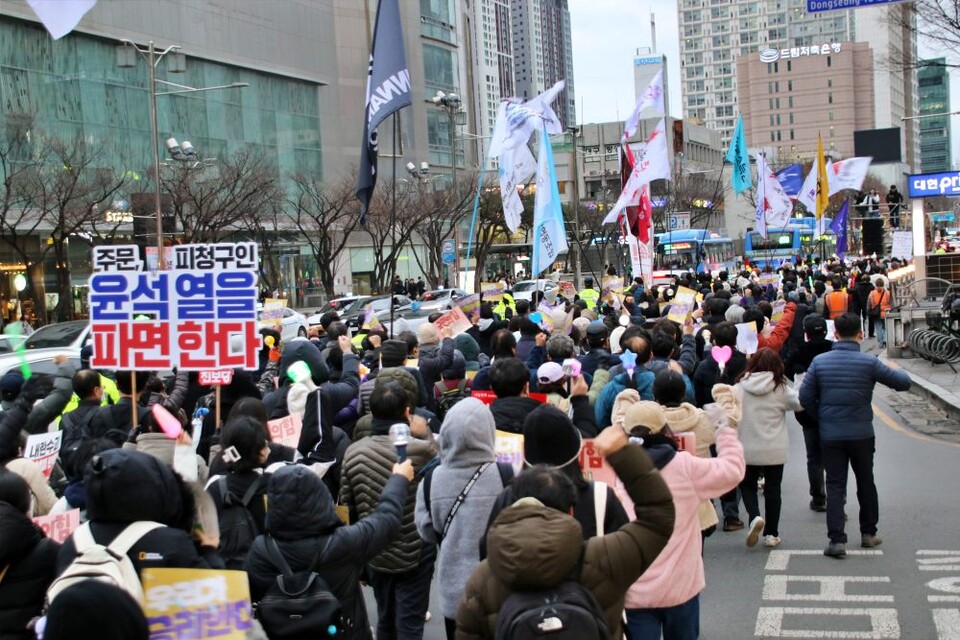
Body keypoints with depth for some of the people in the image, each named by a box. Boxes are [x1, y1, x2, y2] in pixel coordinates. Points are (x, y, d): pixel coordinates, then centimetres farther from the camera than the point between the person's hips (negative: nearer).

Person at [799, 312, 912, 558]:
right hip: (861, 434, 0)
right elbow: (903, 383, -4)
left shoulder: (820, 361, -6)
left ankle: (837, 539, -6)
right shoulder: (869, 363, -11)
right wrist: (898, 371, 19)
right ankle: (868, 533, 29)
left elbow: (805, 397, -5)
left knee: (835, 485, 3)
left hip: (830, 435, 0)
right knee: (866, 483, 17)